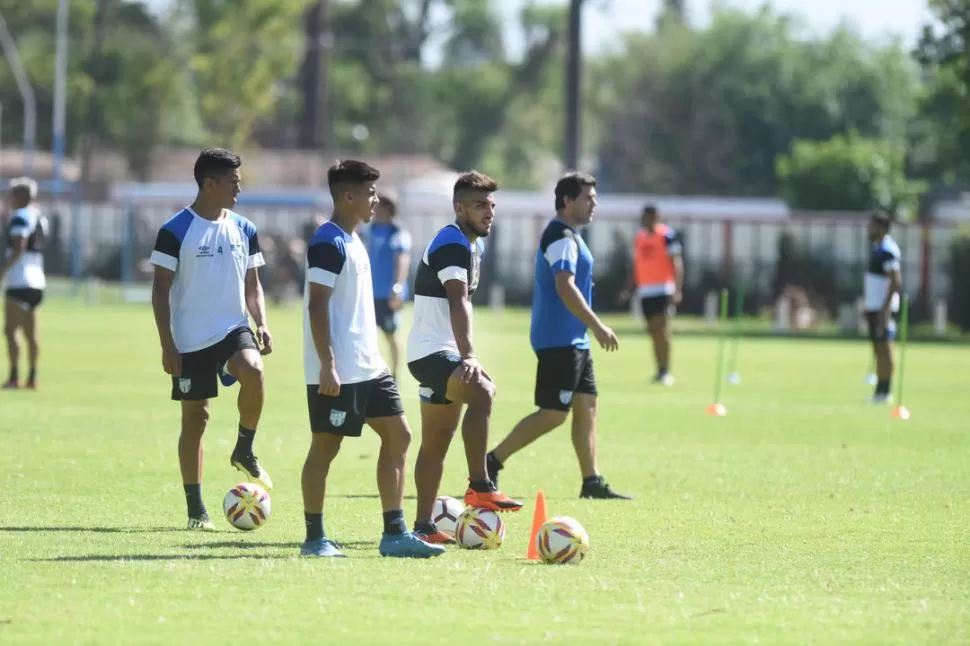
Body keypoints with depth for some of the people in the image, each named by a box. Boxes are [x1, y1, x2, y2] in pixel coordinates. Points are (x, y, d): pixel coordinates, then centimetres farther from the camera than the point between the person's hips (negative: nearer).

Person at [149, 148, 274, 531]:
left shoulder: (244, 230, 8)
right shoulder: (175, 231, -7)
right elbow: (160, 290, -6)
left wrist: (261, 324, -2)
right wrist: (167, 345, -11)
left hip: (234, 329, 3)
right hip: (191, 340, -3)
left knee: (253, 371, -30)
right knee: (195, 418, 1)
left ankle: (244, 452, -8)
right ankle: (195, 510, 10)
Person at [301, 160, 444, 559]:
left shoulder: (353, 242, 16)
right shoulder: (328, 244, -13)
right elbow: (317, 306, -18)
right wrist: (327, 366, -22)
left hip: (367, 367, 10)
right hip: (338, 372, -10)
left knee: (398, 435, 6)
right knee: (326, 446, -2)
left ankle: (394, 534, 6)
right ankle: (314, 537, 5)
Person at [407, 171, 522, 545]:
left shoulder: (472, 245, 17)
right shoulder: (452, 245, -16)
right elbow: (459, 303, -30)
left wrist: (466, 356, 30)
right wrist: (468, 357, -41)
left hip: (443, 353, 11)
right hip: (430, 350, -11)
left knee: (437, 443, 13)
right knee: (481, 391, -34)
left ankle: (424, 526, 18)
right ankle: (480, 488, -38)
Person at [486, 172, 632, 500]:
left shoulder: (568, 235, 18)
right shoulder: (562, 237, -15)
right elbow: (565, 287, -25)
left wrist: (592, 328, 24)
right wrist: (598, 326, -24)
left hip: (573, 341, 11)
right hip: (559, 340, -11)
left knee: (586, 407, 8)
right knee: (553, 413, -10)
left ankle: (592, 481, 8)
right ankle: (491, 463, -6)